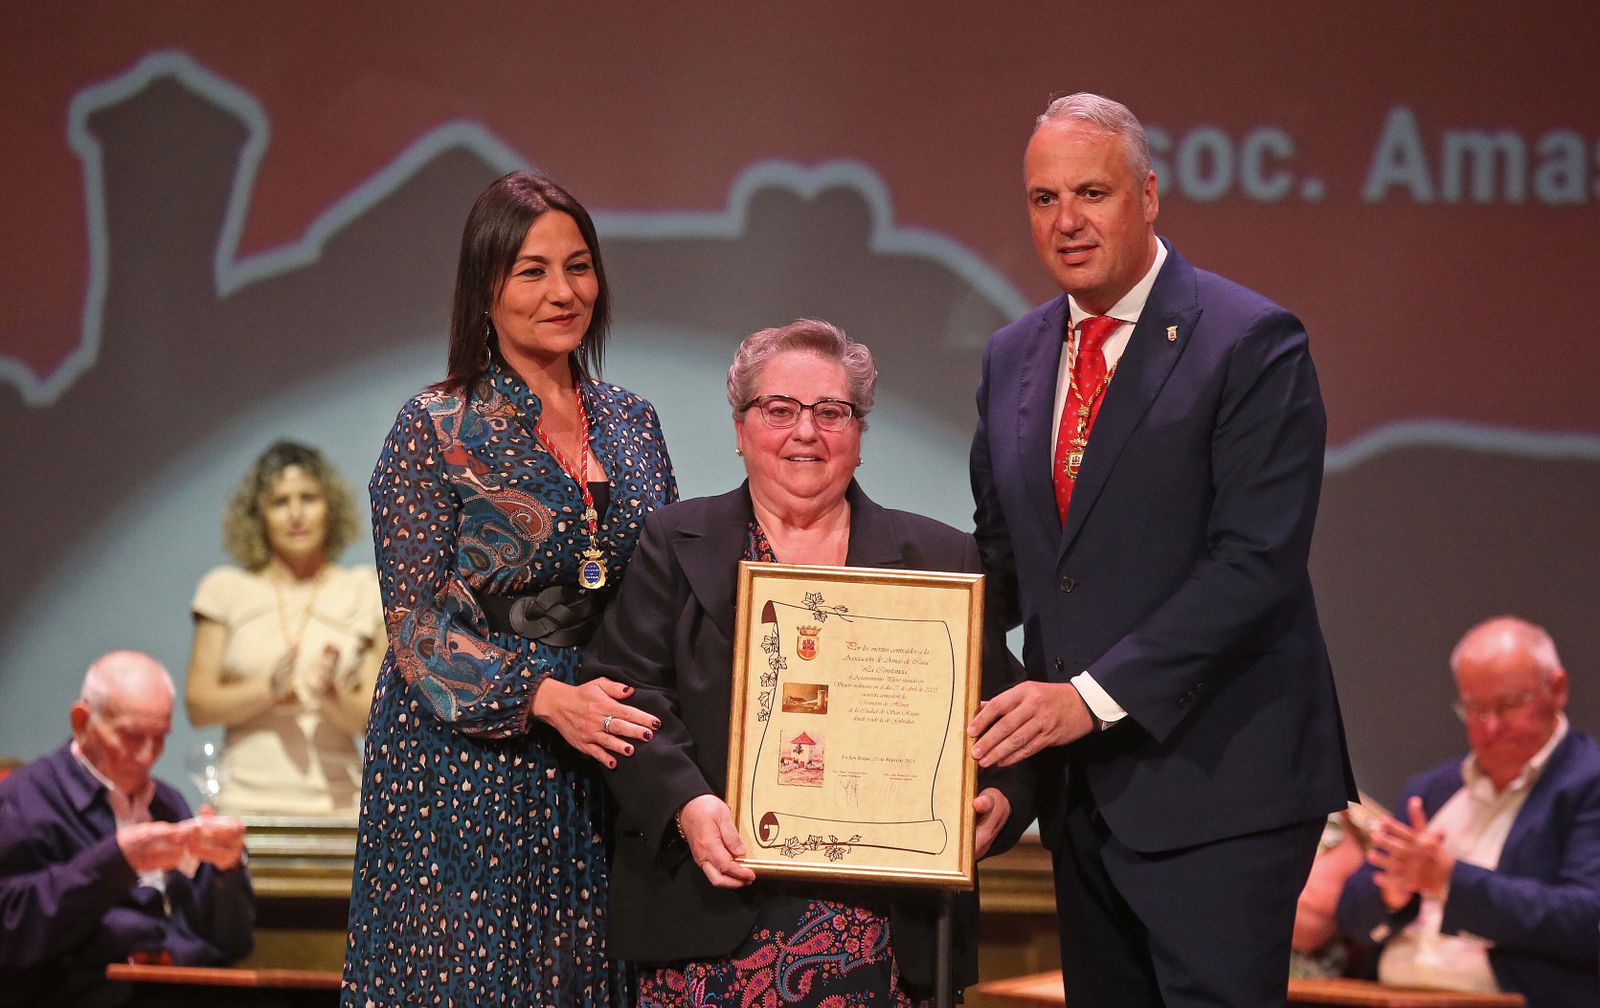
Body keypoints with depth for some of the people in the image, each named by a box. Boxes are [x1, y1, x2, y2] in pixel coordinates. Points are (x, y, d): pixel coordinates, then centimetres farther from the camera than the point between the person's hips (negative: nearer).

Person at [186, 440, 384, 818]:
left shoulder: (364, 591, 11)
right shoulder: (226, 589, 11)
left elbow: (376, 721, 7)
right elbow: (197, 706, 5)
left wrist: (334, 697, -13)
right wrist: (269, 688, -10)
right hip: (248, 802, 0)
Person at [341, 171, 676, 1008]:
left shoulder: (631, 424, 10)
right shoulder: (435, 431, -5)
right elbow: (416, 622, -9)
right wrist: (542, 697, -21)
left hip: (596, 775, 5)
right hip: (463, 766, -4)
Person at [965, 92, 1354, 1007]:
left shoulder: (1250, 341, -9)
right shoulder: (1013, 360, 14)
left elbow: (1257, 562, -17)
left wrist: (1096, 695, -22)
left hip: (1214, 776, -7)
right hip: (1085, 788, 7)